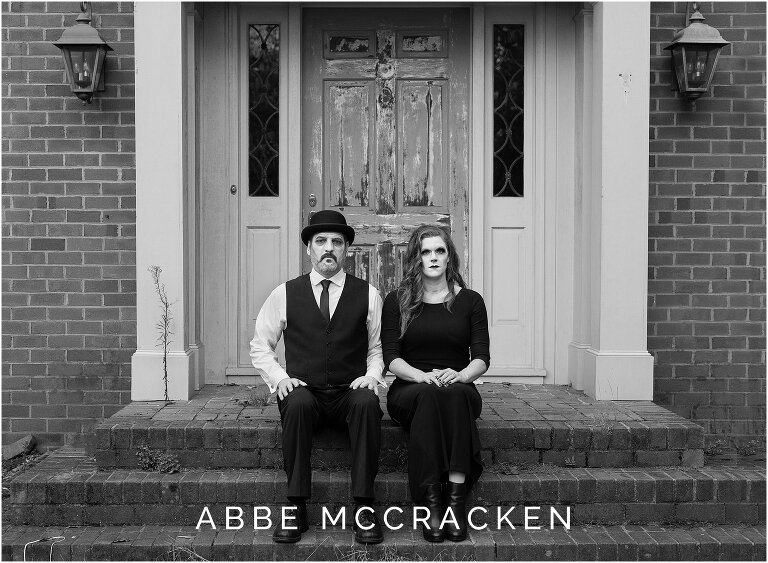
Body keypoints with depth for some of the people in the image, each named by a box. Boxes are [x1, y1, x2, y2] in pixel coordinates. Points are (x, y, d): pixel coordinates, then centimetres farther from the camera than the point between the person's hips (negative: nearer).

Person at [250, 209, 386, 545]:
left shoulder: (367, 295, 9)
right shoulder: (285, 294, 8)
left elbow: (378, 347, 14)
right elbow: (259, 346, 13)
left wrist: (372, 375, -5)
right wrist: (279, 377, -3)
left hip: (351, 392, 0)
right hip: (303, 390, 0)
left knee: (368, 403, -33)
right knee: (297, 403, -35)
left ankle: (364, 508, -25)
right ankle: (295, 508, -24)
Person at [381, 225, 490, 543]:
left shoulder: (470, 301, 11)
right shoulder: (396, 302, 9)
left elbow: (481, 358, 3)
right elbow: (391, 358, 0)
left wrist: (460, 375, -19)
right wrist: (422, 376, -19)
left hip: (460, 389, 1)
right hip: (410, 389, 0)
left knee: (455, 394, -35)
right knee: (429, 395, -36)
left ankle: (456, 497, -40)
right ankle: (431, 502, -38)